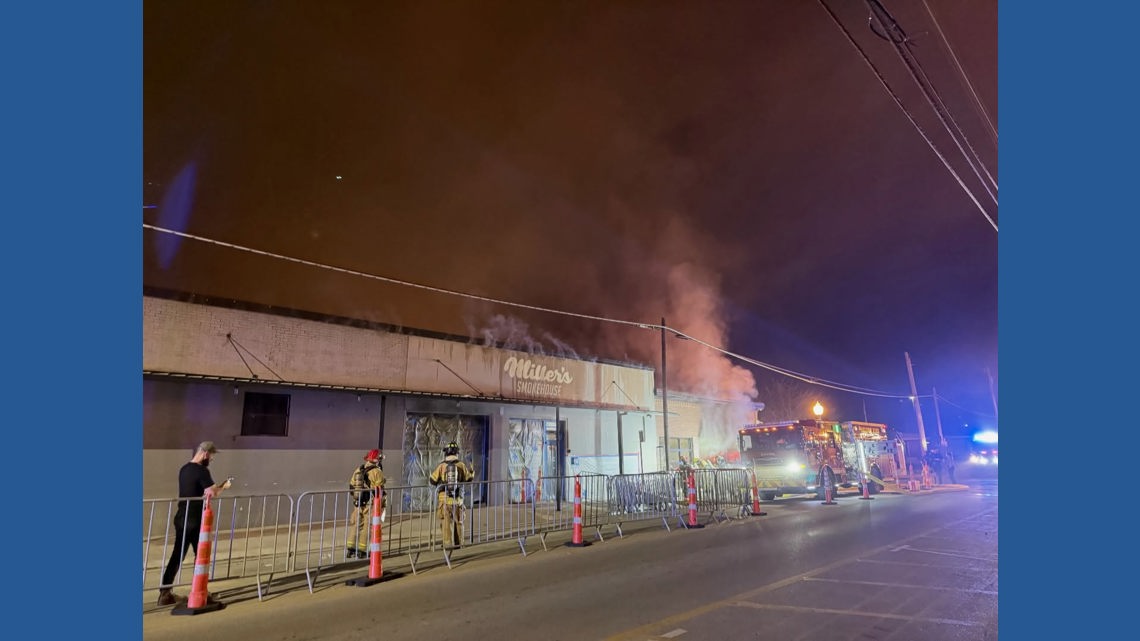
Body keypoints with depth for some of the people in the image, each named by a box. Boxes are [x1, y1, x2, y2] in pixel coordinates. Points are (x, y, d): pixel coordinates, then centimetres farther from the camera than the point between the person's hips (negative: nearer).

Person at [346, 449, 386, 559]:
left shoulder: (357, 470, 8)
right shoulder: (377, 472, -12)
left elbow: (351, 486, 12)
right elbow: (379, 490, -12)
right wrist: (381, 504, -2)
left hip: (358, 503, 6)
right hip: (371, 504, -6)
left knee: (356, 525, 15)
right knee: (367, 526, 3)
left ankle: (350, 549, 17)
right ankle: (361, 551, 6)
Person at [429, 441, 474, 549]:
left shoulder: (441, 465, -6)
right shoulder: (461, 465, -3)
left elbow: (433, 480, 0)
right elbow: (469, 478, 7)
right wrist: (471, 470, 26)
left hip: (444, 498, -1)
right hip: (458, 498, 2)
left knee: (446, 521, 4)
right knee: (458, 521, 14)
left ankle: (448, 543, 1)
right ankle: (458, 543, 18)